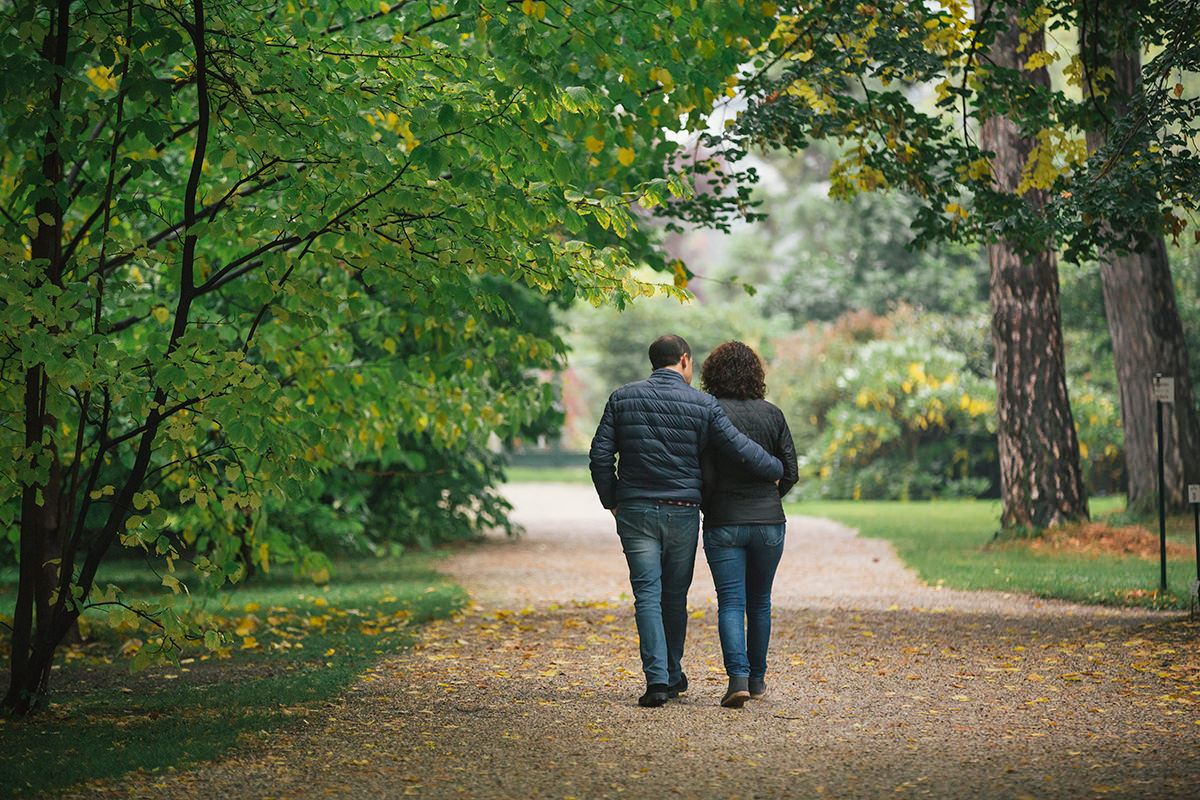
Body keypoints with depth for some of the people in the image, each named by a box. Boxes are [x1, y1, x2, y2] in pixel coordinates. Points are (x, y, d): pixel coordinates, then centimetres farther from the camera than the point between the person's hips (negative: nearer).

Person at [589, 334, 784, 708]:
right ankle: (672, 675, 25)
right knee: (675, 596, 13)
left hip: (635, 511, 1)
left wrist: (611, 501, 11)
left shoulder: (622, 398, 2)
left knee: (647, 595, 0)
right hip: (683, 512, 0)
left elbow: (600, 454, 0)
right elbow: (741, 450, -6)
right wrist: (777, 470, 11)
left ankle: (657, 678, -13)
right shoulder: (702, 404, -3)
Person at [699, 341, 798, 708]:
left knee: (730, 602, -2)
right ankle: (757, 679, 24)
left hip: (723, 523, -2)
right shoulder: (772, 414, 0)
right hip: (768, 523, 3)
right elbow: (790, 473, 2)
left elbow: (705, 476, -10)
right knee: (760, 602, 16)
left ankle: (738, 677, -19)